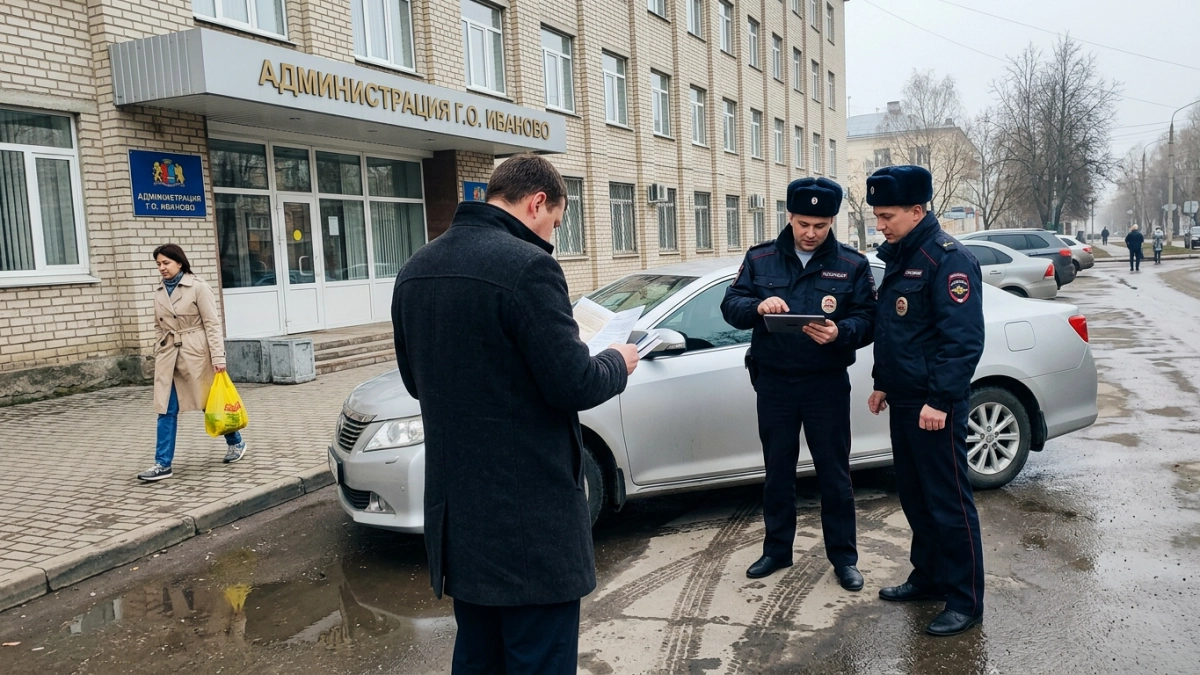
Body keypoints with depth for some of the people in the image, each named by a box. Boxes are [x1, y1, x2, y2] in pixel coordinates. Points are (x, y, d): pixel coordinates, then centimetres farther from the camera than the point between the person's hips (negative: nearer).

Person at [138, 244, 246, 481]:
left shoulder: (198, 287, -8)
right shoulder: (159, 291, 9)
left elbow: (213, 324, -10)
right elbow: (159, 327, 16)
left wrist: (218, 358, -15)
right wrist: (159, 355, 14)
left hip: (195, 353, -5)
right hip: (169, 355, 5)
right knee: (166, 410, 1)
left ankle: (235, 442, 28)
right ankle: (163, 464, 5)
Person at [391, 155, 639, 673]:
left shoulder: (416, 270, 8)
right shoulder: (526, 266, -18)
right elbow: (573, 386, -18)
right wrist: (617, 363, 1)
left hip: (456, 508, 8)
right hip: (530, 517, -8)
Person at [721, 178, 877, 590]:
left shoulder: (852, 264, 0)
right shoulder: (760, 259, 3)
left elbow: (867, 320, -5)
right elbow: (730, 305, -1)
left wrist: (840, 332, -26)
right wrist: (757, 306, -23)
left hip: (827, 383, -1)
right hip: (774, 382, 2)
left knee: (834, 472, 7)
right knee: (777, 471, 12)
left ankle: (843, 556, 21)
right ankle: (777, 550, 27)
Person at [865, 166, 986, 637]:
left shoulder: (947, 259, -15)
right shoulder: (899, 257, 14)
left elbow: (963, 339, -21)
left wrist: (940, 400, -22)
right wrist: (883, 383, 20)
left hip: (934, 406, -9)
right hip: (902, 402, 9)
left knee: (948, 502, 0)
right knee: (914, 497, 17)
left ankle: (965, 601, 12)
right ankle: (928, 577, 32)